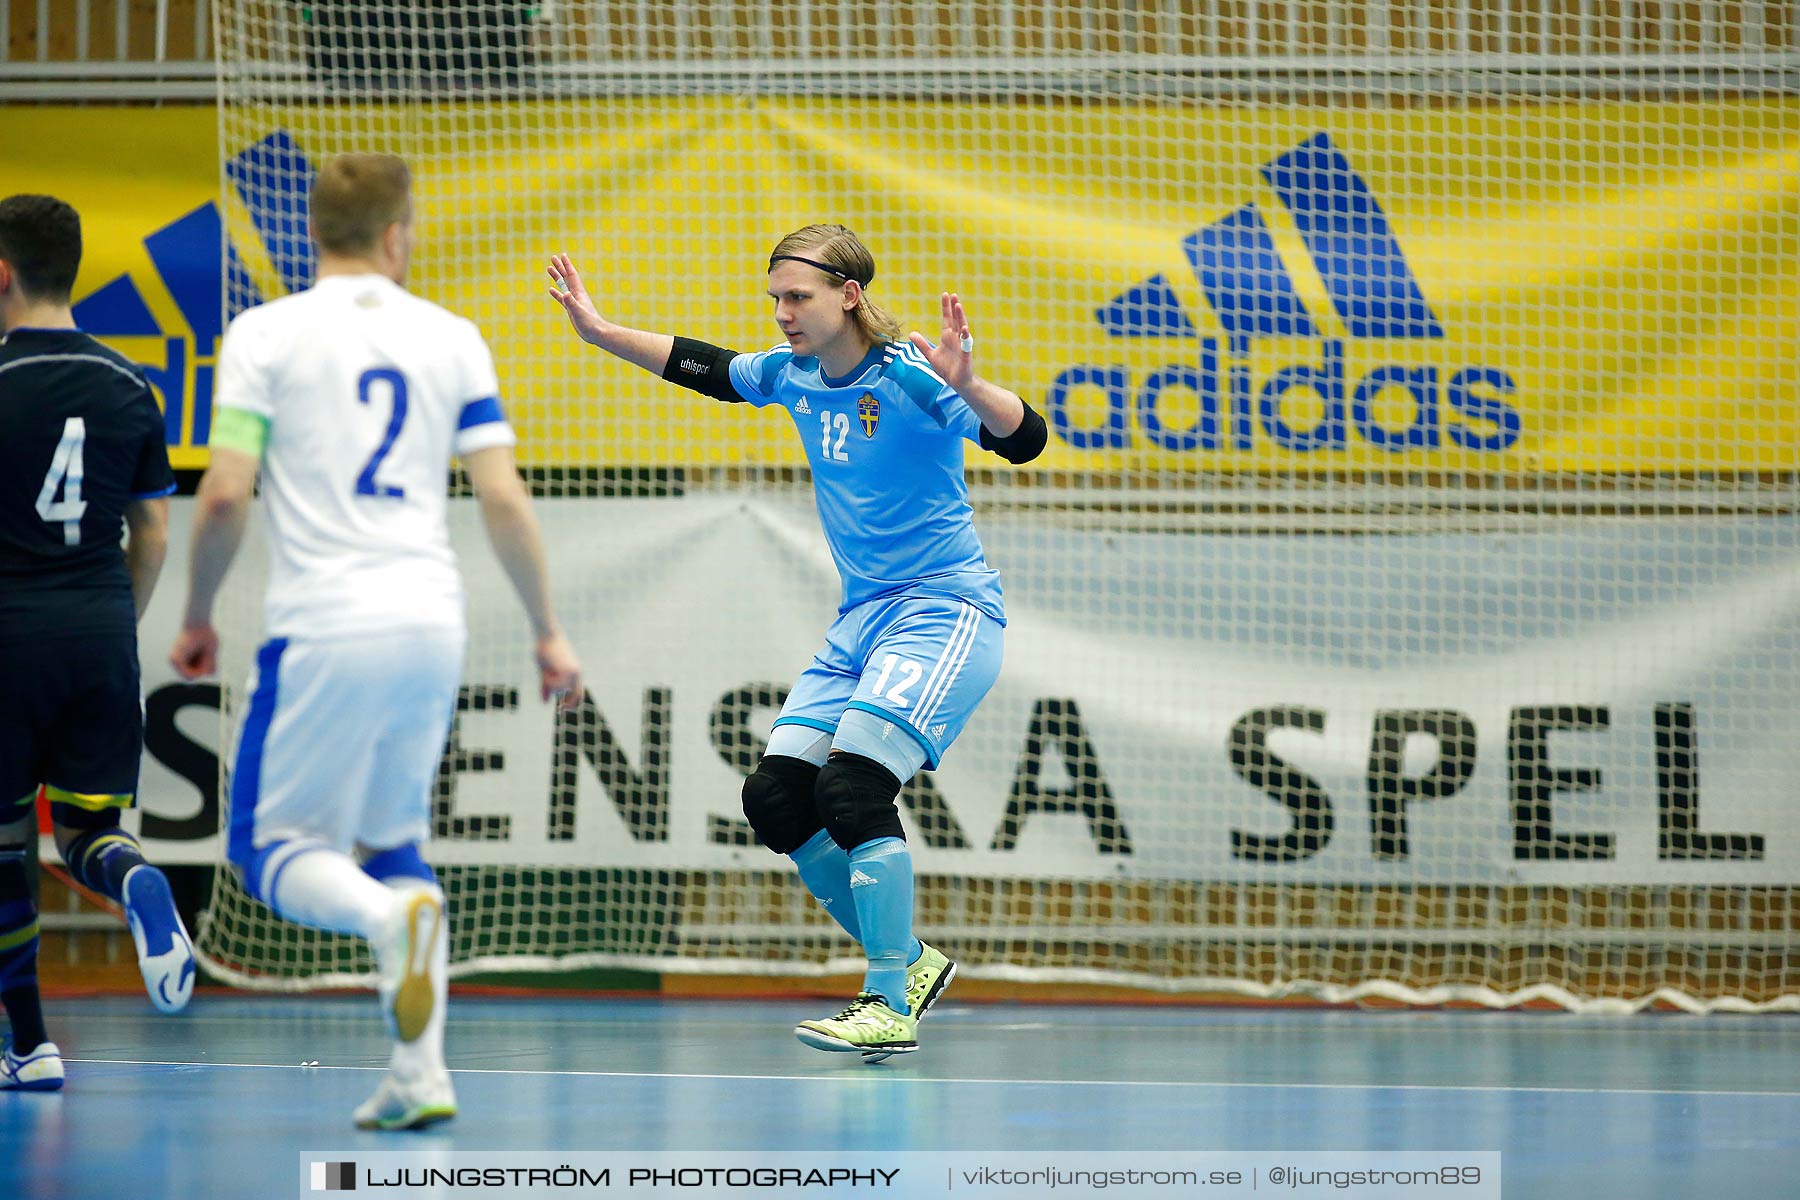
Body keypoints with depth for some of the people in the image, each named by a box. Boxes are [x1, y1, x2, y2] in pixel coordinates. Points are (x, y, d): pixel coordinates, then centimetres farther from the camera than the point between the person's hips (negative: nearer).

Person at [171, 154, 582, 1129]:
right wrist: (548, 633, 13)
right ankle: (420, 1074, 5)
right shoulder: (451, 339, 9)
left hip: (323, 629, -4)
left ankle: (390, 917, -27)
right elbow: (504, 502, 5)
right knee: (395, 845, 17)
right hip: (432, 621, 4)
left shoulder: (264, 335, 0)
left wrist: (196, 618, 8)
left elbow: (225, 495, -6)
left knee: (271, 847, 5)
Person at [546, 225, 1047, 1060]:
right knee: (775, 797, 1)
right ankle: (908, 961, 14)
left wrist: (965, 386, -46)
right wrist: (600, 331, 17)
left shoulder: (910, 377, -18)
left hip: (943, 611, -8)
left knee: (853, 785, -22)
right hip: (862, 617, 8)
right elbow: (702, 367, 22)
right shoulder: (794, 375, 5)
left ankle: (892, 1007, -18)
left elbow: (1022, 440, -28)